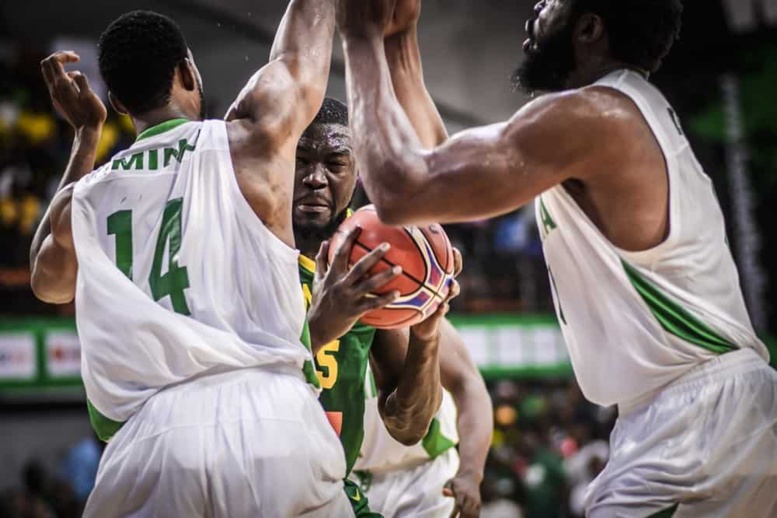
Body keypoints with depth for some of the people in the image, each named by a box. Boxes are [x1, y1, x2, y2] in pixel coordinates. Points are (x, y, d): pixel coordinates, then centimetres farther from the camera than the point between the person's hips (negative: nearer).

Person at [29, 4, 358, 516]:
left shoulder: (85, 199, 17)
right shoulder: (251, 138, 9)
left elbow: (46, 279, 41)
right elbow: (299, 50, 30)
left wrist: (86, 133, 44)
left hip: (148, 440, 2)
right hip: (271, 425, -2)